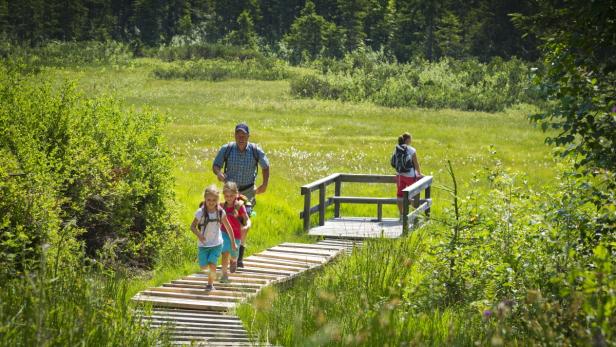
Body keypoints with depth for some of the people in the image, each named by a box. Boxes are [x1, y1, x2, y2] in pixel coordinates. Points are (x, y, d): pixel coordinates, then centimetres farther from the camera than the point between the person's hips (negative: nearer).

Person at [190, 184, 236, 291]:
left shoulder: (220, 212, -9)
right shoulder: (201, 212, -13)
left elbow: (228, 227, 2)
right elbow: (192, 226, -6)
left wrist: (233, 242, 7)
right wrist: (198, 235, -26)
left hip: (217, 244, -1)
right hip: (204, 244, 1)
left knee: (212, 265, -15)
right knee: (204, 267, 5)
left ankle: (210, 284, 11)